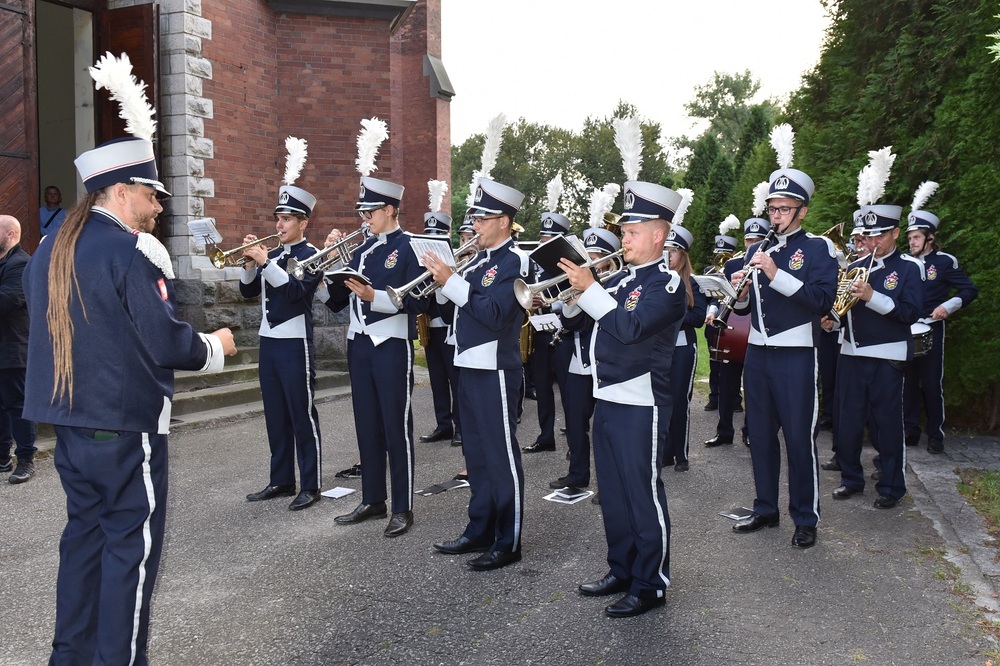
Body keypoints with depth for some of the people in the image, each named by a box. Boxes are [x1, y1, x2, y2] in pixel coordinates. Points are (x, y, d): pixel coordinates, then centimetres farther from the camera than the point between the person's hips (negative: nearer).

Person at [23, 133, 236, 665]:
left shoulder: (50, 250, 9)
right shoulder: (131, 250, -16)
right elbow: (167, 343, -18)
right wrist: (215, 346, 0)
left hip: (68, 418, 8)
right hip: (124, 423, -8)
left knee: (85, 530, 18)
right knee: (132, 541, 2)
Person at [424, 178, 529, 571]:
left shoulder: (513, 262, -12)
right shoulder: (480, 260, 14)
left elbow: (494, 314, -23)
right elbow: (459, 303, 11)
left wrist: (451, 281, -21)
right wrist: (440, 277, -4)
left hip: (494, 371, -9)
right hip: (469, 367, 9)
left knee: (501, 456, -1)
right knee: (476, 454, 16)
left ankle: (508, 543, 9)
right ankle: (479, 531, 29)